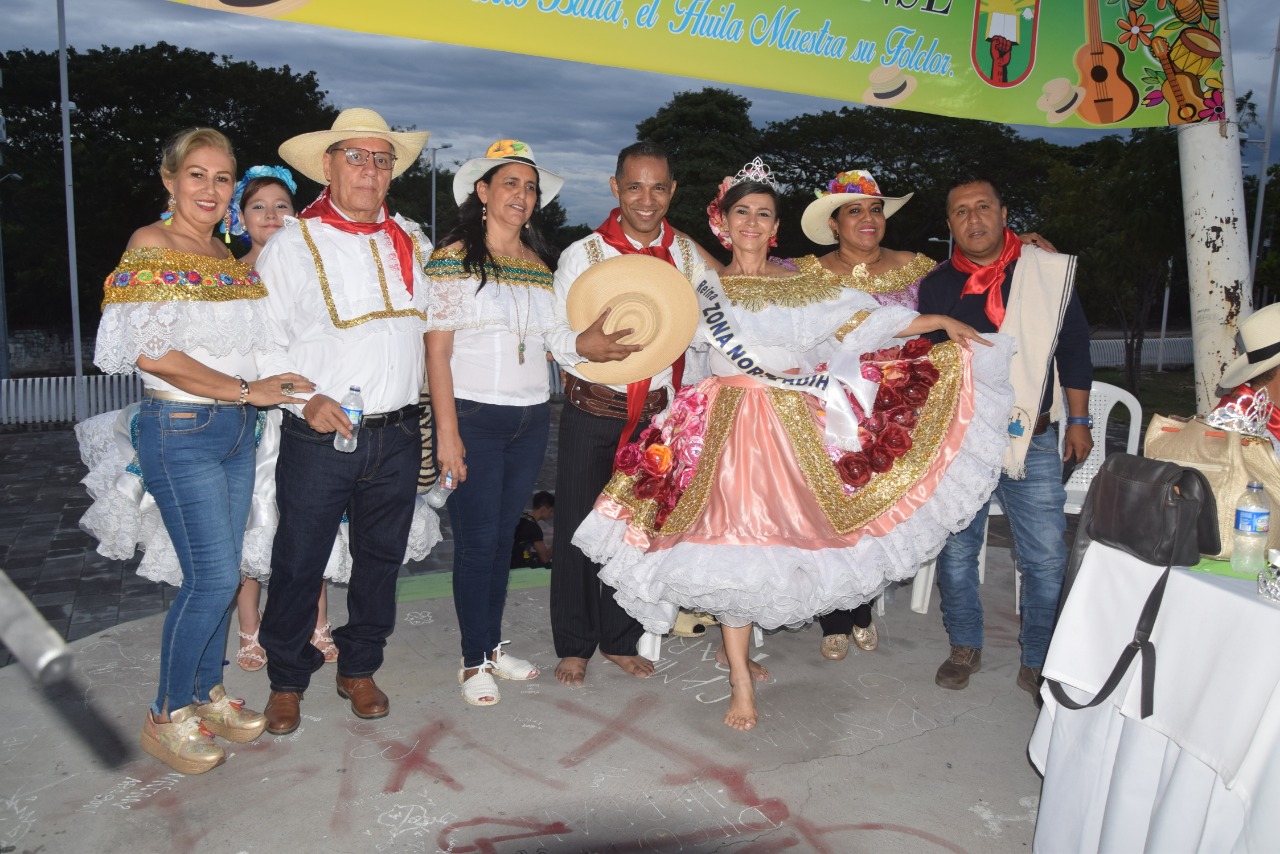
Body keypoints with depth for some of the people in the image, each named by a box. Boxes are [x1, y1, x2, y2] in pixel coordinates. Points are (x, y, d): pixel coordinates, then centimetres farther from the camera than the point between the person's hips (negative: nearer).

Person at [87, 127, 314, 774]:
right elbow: (152, 352, -16)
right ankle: (166, 716, 12)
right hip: (180, 431, -7)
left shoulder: (228, 258, 14)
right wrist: (246, 390, -14)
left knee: (219, 575, 12)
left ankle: (205, 694, 28)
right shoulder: (151, 246, -8)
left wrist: (305, 392, 6)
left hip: (236, 429, 7)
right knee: (213, 578, -7)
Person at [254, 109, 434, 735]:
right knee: (299, 563, 5)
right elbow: (261, 340, -3)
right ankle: (287, 680, 26)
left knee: (381, 558, 13)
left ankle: (359, 669, 32)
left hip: (396, 436, 4)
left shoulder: (411, 241, 13)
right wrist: (306, 400, -17)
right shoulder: (293, 243, -1)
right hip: (318, 438, -4)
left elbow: (429, 323, 25)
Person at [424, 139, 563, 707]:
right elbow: (437, 348, -9)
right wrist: (447, 431, -14)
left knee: (504, 534, 13)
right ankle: (474, 660, 13)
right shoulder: (454, 259, -4)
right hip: (473, 416, -5)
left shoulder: (542, 263, 12)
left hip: (532, 418, 5)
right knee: (476, 540, 0)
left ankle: (493, 645, 25)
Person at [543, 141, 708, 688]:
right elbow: (555, 336, -5)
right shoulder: (582, 254, -2)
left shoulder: (689, 256, 6)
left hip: (659, 413, 3)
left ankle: (621, 640, 29)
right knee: (578, 526, 4)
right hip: (593, 414, -2)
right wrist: (584, 346, -27)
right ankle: (573, 645, 22)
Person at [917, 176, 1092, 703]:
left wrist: (1078, 420, 9)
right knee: (956, 551, 10)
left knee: (1046, 559, 1)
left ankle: (1038, 664, 20)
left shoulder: (1049, 273, 2)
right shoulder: (935, 286, 3)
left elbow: (1074, 348, 9)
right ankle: (965, 648, 30)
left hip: (1033, 442, 0)